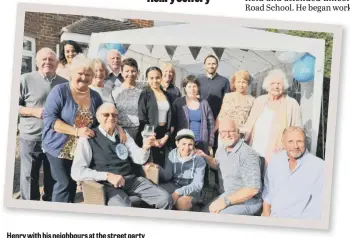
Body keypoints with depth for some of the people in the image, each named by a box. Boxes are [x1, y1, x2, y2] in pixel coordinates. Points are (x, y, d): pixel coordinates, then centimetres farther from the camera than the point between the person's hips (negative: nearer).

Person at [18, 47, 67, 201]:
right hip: (31, 138, -3)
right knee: (29, 177, 6)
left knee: (53, 178, 16)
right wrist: (34, 111, -16)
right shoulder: (26, 79, -4)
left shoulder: (64, 84, 6)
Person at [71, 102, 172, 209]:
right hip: (107, 185, -5)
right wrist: (107, 176, -17)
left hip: (132, 179, 5)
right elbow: (77, 172, -8)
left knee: (165, 199, -14)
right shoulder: (88, 139, -1)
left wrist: (145, 148, -16)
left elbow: (139, 159, 6)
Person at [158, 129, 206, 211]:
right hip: (173, 186, 4)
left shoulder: (199, 160, -11)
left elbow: (197, 184, -16)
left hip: (191, 190, -3)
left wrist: (178, 192, -27)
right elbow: (167, 176, -7)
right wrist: (158, 168, -29)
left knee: (182, 202, -35)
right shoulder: (172, 155, -1)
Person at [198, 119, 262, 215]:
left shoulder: (248, 154, -24)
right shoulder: (221, 150, 4)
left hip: (249, 200, -8)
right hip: (229, 195, 8)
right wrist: (204, 156, 11)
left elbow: (252, 189, -28)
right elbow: (217, 164, 29)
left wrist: (226, 201, -28)